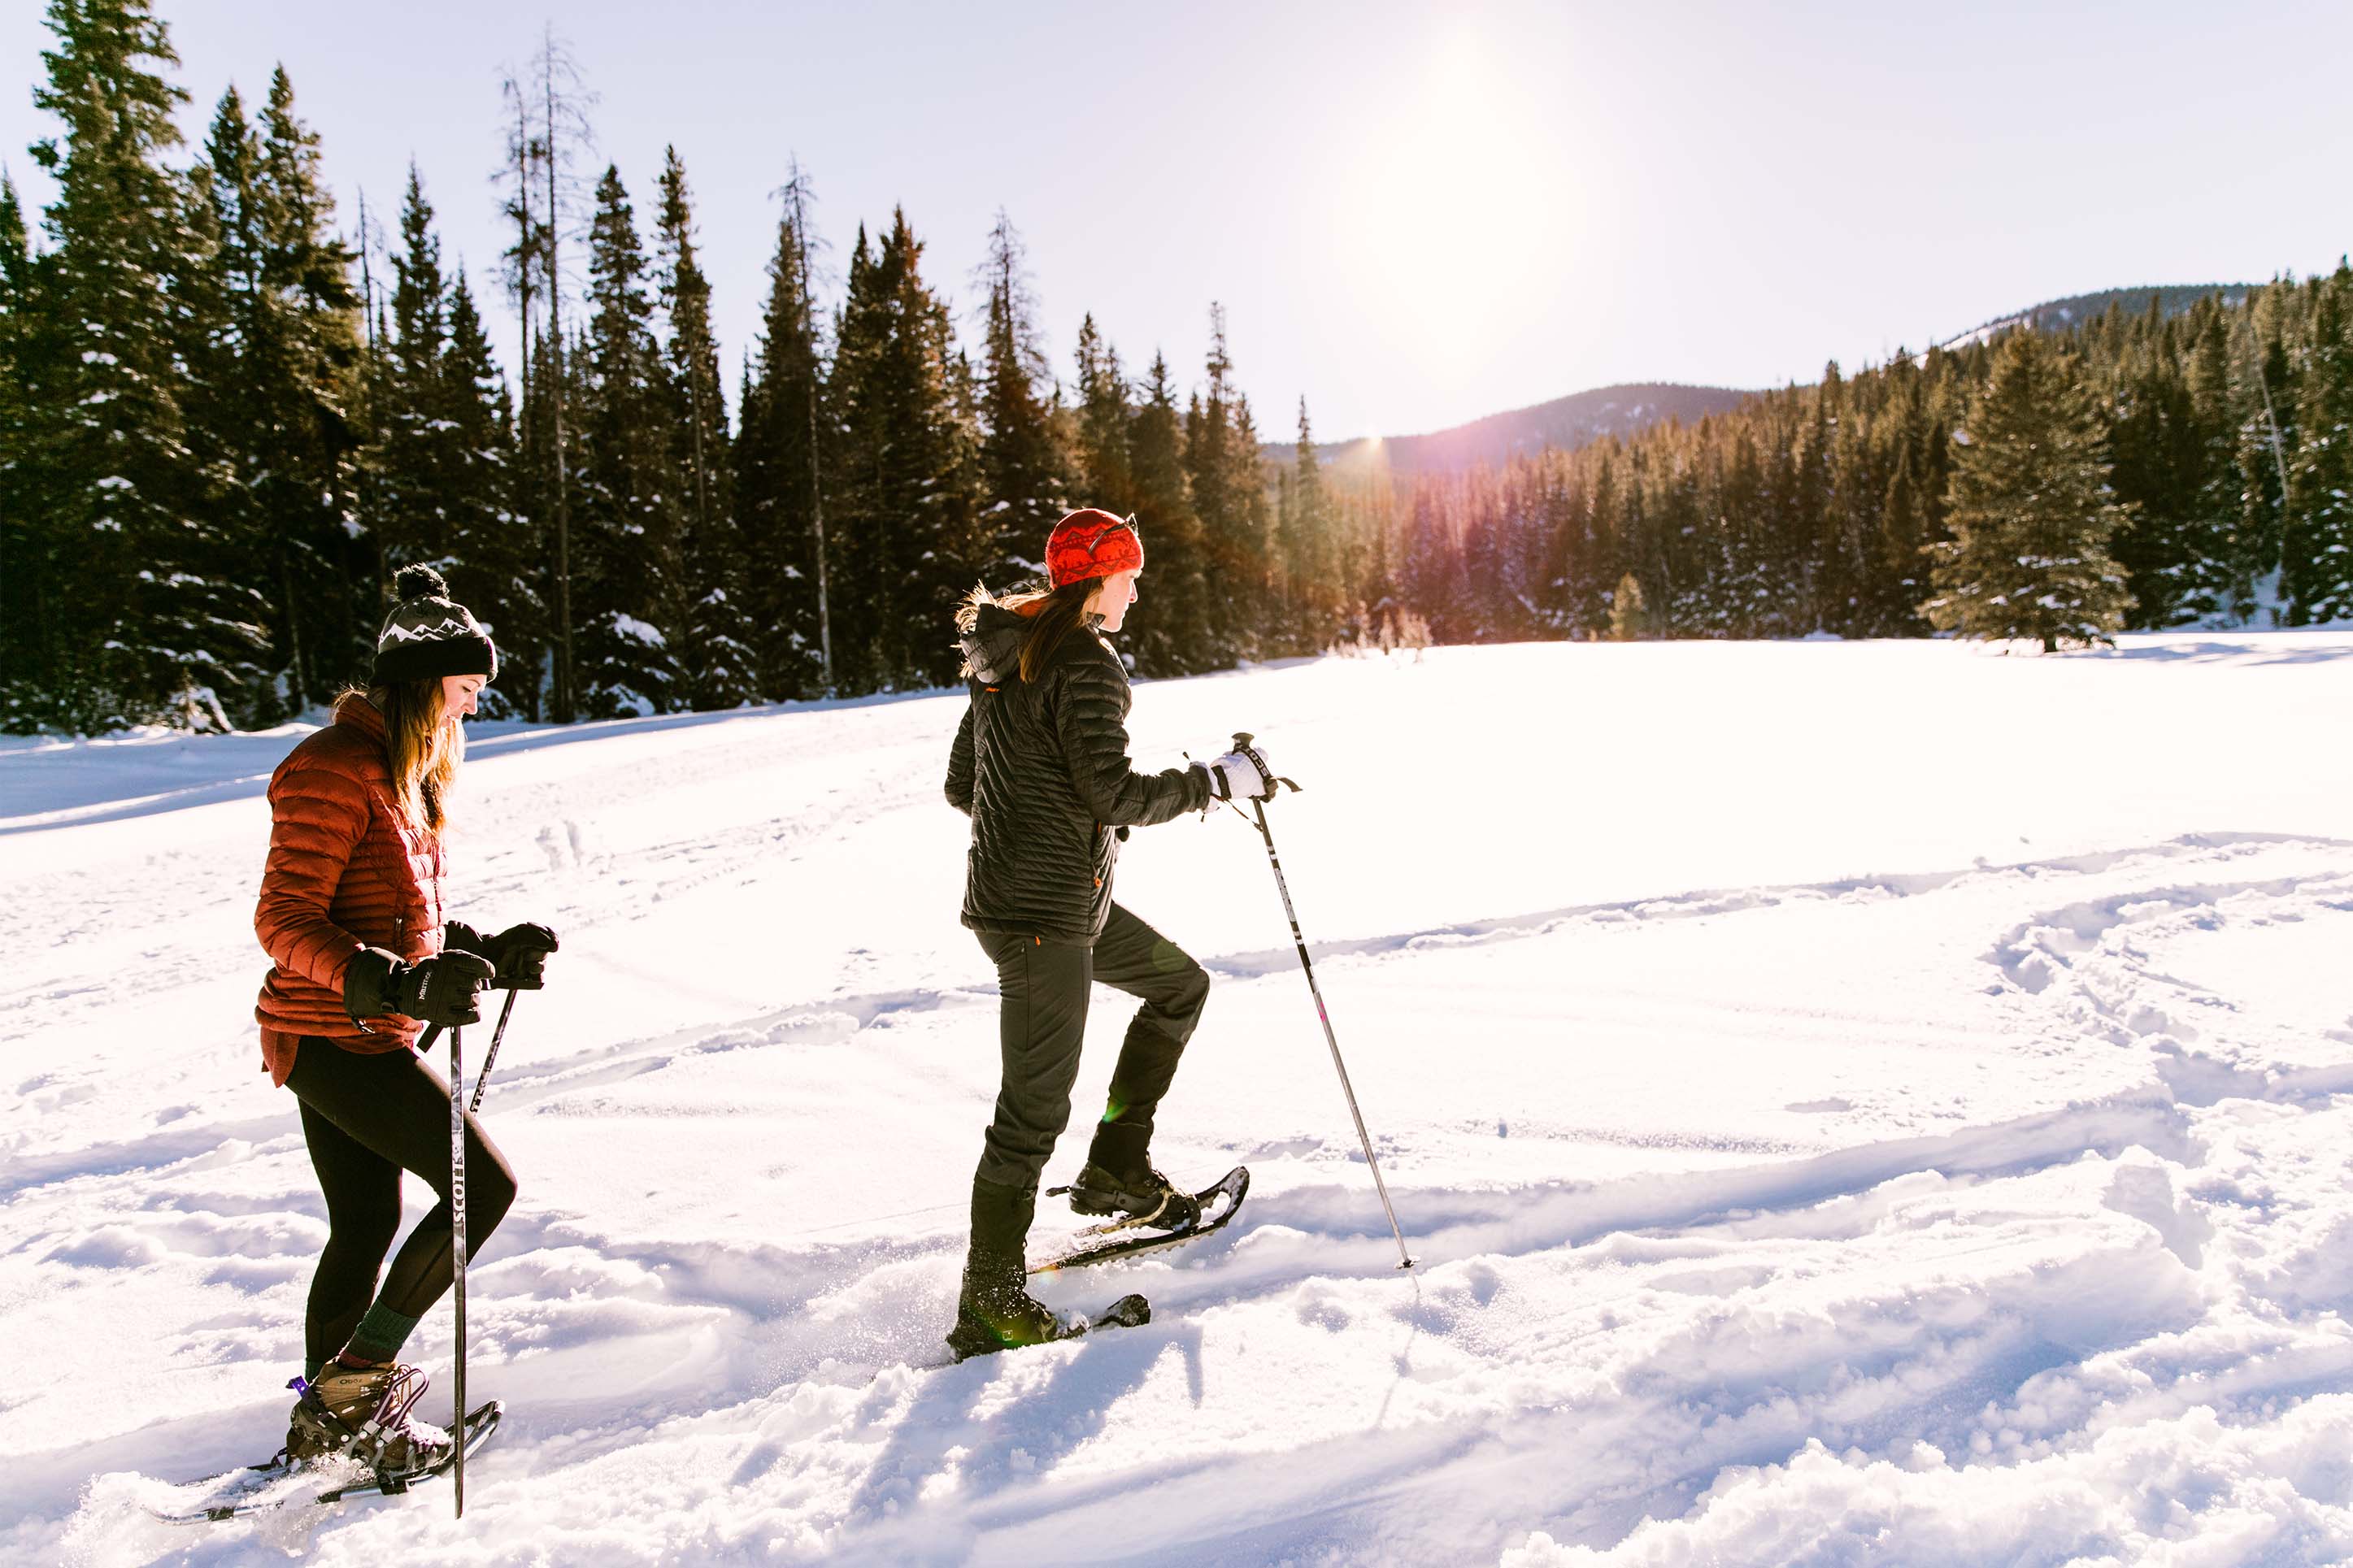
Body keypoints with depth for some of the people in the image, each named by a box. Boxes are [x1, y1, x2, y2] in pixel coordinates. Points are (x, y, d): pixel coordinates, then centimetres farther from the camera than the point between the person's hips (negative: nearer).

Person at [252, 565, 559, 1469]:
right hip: (333, 1038, -10)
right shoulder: (335, 770, -17)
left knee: (368, 1226, 16)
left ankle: (329, 1421, 30)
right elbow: (285, 923, -21)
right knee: (483, 1185, -9)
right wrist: (399, 986, -32)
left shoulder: (402, 772, 14)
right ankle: (360, 1377, 3)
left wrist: (488, 954, 9)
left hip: (364, 1034, 10)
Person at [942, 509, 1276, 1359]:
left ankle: (1116, 1169, 26)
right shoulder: (1086, 664, -16)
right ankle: (989, 1308, 10)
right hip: (1044, 914, -10)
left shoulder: (1004, 657, 12)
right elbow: (1115, 793, -23)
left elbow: (960, 785, 15)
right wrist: (1219, 780, -12)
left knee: (1180, 985, 23)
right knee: (1035, 1111, -2)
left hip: (1063, 903, 10)